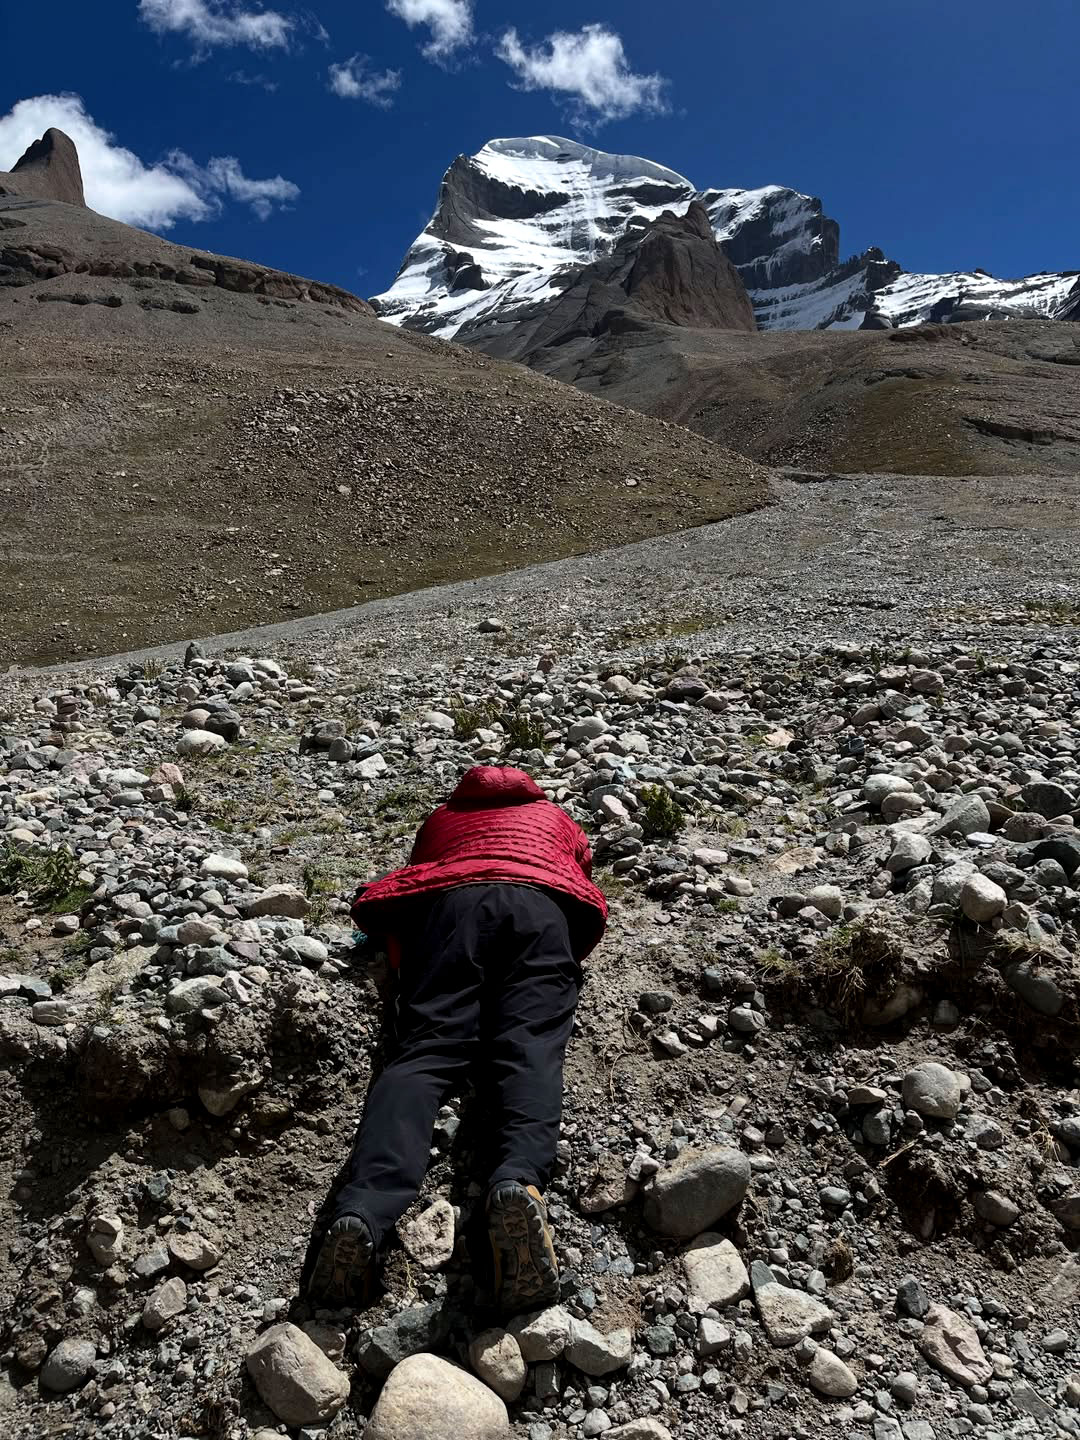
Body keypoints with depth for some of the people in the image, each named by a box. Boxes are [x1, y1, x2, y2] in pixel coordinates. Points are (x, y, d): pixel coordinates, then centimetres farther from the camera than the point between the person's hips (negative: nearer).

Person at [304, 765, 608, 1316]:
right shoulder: (557, 818, 40)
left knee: (427, 1049, -16)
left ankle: (360, 1213, -40)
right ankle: (518, 1182, -49)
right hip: (539, 904, 0)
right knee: (530, 1049, -18)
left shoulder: (442, 817, 40)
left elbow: (396, 894, 32)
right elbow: (588, 901, 34)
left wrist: (410, 967, 41)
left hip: (451, 903, 0)